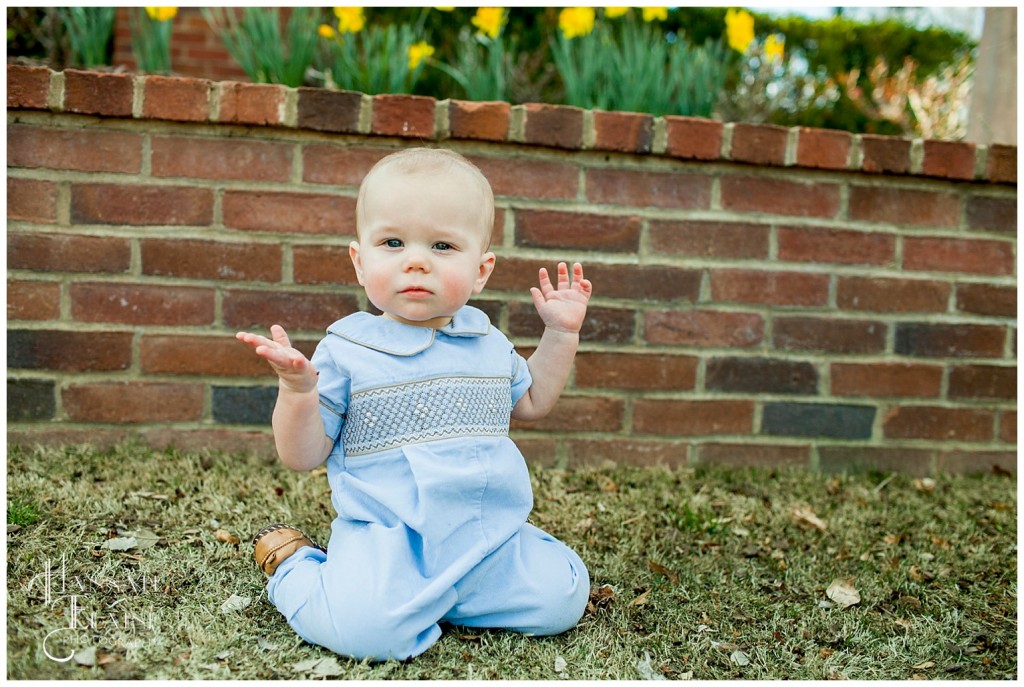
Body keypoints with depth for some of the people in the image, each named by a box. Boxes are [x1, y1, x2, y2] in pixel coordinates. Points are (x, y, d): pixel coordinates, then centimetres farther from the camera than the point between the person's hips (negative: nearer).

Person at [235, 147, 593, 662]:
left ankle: (432, 596, 14)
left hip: (490, 536, 5)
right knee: (365, 629, -30)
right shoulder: (347, 349, -5)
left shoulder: (488, 343, 8)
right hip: (387, 539, -5)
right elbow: (303, 456, -4)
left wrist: (562, 334, 15)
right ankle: (295, 565, 6)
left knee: (562, 597, -8)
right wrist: (296, 389, -22)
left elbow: (531, 402, 26)